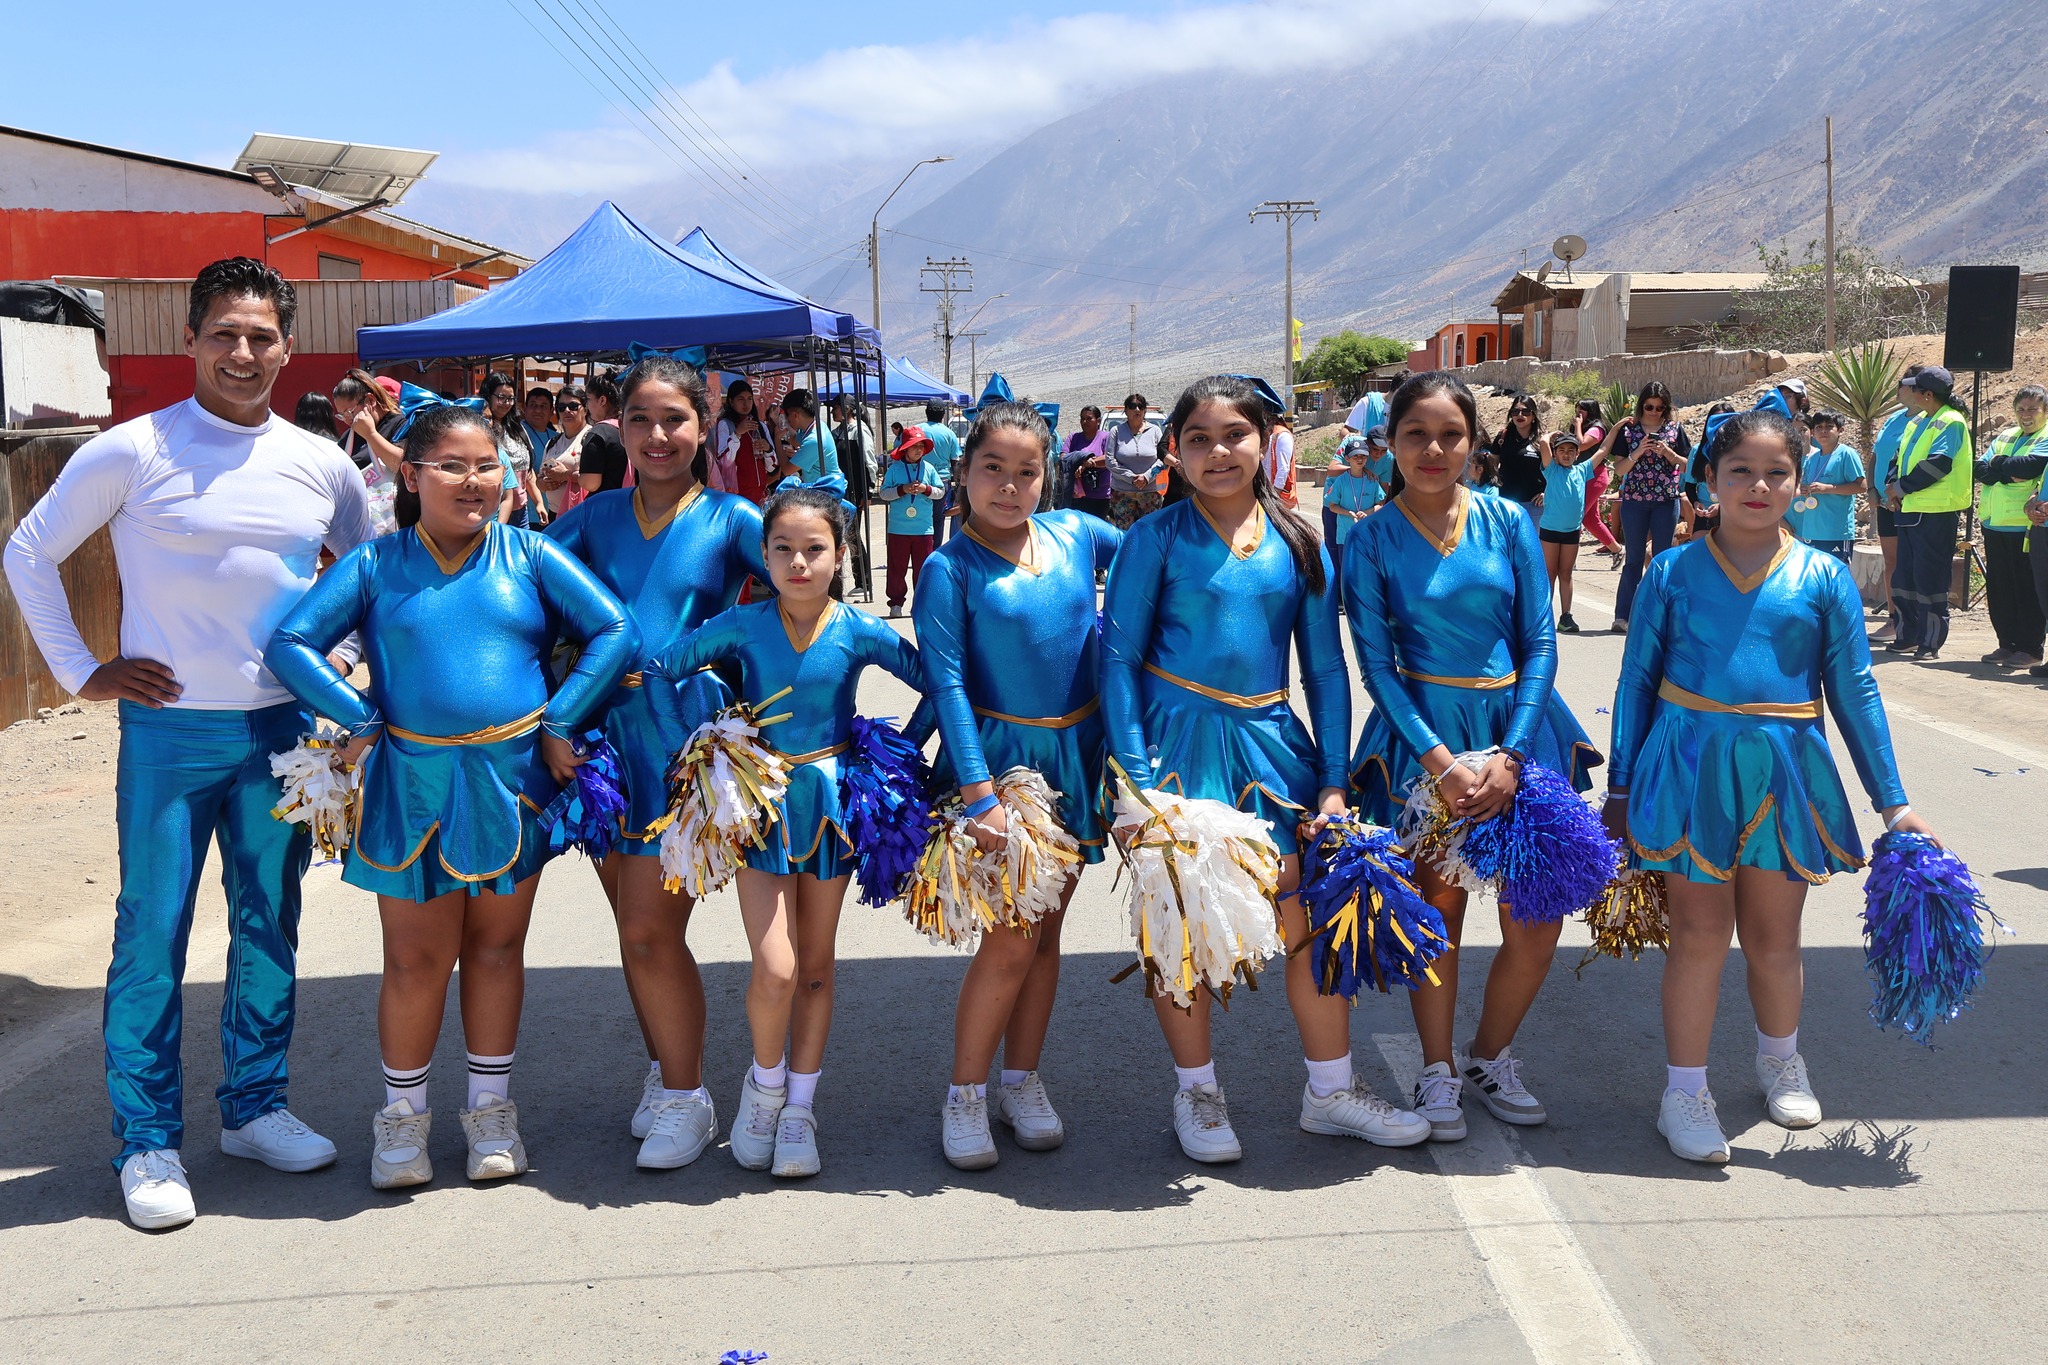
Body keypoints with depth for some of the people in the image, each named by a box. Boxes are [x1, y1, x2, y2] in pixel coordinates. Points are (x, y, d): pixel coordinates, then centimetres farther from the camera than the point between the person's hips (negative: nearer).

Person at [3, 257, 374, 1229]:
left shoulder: (321, 465, 5)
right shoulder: (132, 453, -5)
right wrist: (81, 671, -2)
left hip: (283, 728, 4)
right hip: (169, 727, -3)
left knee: (269, 927, 11)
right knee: (152, 936, 1)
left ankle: (254, 1106, 26)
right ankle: (148, 1141, 13)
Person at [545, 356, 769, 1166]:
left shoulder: (730, 519, -1)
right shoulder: (597, 516, 8)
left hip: (686, 740, -4)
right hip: (606, 734, 4)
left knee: (650, 931, -5)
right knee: (637, 927, 12)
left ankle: (686, 1099, 13)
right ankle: (663, 1071, 31)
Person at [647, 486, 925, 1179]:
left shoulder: (859, 632, -8)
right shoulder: (744, 625, -7)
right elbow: (661, 669, 2)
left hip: (829, 801, 1)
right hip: (759, 802, -1)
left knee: (816, 968, 10)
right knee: (775, 970, -10)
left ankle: (799, 1108, 24)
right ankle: (764, 1082, 18)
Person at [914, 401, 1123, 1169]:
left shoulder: (1077, 534, 1)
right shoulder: (950, 568, -11)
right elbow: (946, 684, -15)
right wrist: (978, 794, -20)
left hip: (1075, 755, 5)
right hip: (1000, 756, -4)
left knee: (1046, 932, 13)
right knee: (1010, 940, -4)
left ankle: (1022, 1082, 28)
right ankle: (965, 1096, 13)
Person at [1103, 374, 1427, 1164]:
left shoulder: (1298, 544, 5)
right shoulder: (1156, 538, -4)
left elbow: (1325, 668, 9)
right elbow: (1119, 658, -5)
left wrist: (1333, 779, 3)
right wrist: (1134, 777, -12)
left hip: (1270, 743, 3)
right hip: (1180, 743, -3)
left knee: (1312, 916, 5)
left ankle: (1331, 1090, 23)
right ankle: (1196, 1091, 24)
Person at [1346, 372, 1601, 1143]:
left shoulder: (1508, 523, 1)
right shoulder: (1372, 540, -3)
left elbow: (1540, 644, 1)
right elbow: (1375, 663, -5)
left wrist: (1509, 756, -10)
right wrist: (1441, 762, -14)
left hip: (1518, 726, 2)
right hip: (1422, 732, -2)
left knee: (1536, 923, 1)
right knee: (1437, 914, 3)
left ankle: (1489, 1057, 25)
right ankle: (1438, 1071, 23)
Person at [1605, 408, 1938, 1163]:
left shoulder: (1824, 577, 3)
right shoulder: (1672, 572, 1)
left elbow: (1854, 691, 6)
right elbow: (1638, 681, 5)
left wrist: (1892, 801, 5)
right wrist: (1620, 790, 6)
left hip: (1784, 769, 1)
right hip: (1690, 766, -1)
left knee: (1774, 938, 13)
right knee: (1700, 932, 4)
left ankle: (1780, 1057, 40)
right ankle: (1684, 1089, 17)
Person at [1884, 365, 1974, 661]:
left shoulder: (1951, 422, -11)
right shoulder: (1917, 421, 15)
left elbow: (1937, 464, -21)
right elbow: (1901, 456, 20)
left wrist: (1902, 487, -13)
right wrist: (1893, 485, 2)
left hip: (1936, 513, -9)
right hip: (1909, 510, 9)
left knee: (1930, 579, -5)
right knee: (1905, 577, 13)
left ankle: (1931, 643, 2)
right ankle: (1909, 637, 23)